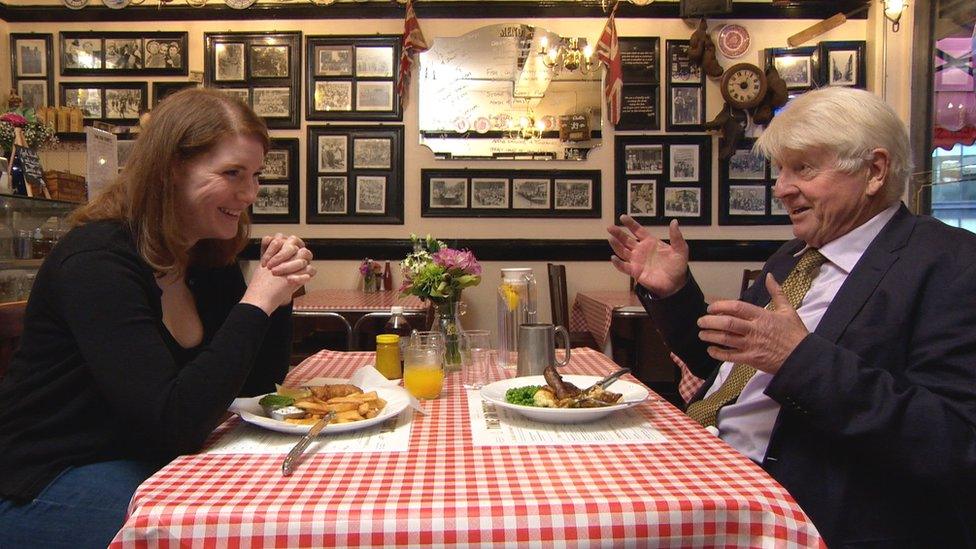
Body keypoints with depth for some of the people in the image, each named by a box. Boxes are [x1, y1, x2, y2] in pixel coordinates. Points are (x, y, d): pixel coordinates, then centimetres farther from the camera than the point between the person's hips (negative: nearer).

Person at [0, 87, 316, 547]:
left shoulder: (208, 260, 1)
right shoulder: (97, 261, -22)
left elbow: (257, 383, 4)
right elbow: (175, 423, -31)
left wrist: (277, 291, -11)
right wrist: (255, 304, -26)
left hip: (151, 463, 7)